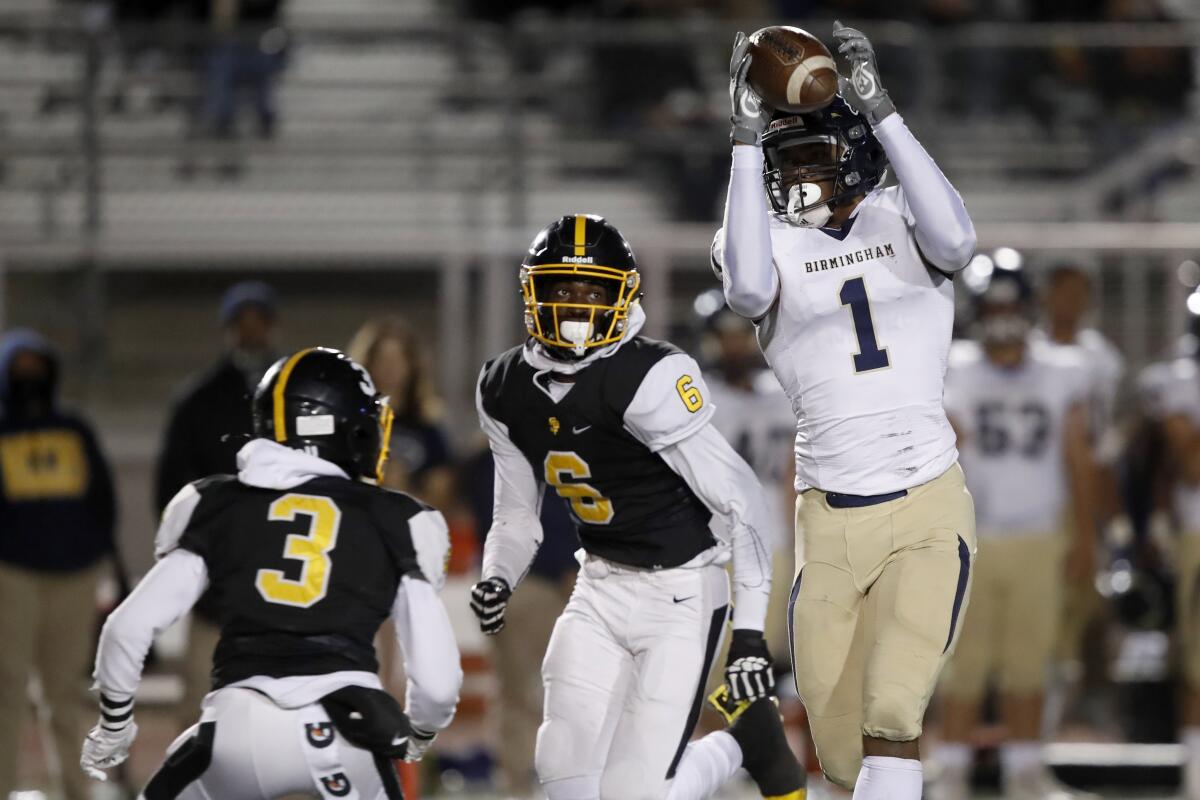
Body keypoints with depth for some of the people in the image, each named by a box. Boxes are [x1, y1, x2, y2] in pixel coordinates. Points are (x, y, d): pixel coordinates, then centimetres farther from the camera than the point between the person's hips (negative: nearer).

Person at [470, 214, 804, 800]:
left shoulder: (647, 380, -22)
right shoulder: (505, 390, 1)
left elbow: (739, 498, -19)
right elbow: (517, 515, 14)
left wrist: (749, 628, -20)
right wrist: (497, 580, -8)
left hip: (680, 592, -6)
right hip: (601, 589, 7)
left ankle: (748, 741, 18)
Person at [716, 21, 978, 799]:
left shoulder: (902, 219, 2)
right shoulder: (770, 243, 2)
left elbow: (954, 240, -22)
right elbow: (749, 286, -23)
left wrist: (881, 113, -24)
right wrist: (746, 138, -24)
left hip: (929, 514, -2)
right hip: (831, 525, 2)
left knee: (890, 719, -19)